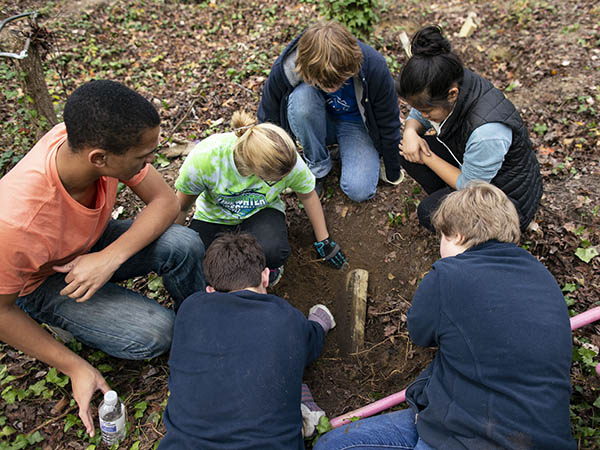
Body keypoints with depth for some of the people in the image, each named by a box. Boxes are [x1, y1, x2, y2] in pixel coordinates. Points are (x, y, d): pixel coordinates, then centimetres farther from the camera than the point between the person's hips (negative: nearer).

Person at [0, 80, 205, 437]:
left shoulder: (95, 139, -28)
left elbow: (165, 201, -18)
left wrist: (111, 257, -32)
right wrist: (77, 368, -18)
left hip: (95, 242, 4)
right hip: (42, 282, -3)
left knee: (184, 245, -24)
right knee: (155, 332, -23)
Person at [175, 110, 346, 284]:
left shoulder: (288, 161, -29)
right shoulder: (204, 159, -33)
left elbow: (308, 196, -6)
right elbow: (181, 207, -12)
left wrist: (324, 242, 4)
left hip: (261, 213, 0)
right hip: (214, 216, 1)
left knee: (272, 251, -36)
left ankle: (265, 265, 3)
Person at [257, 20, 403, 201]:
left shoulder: (374, 67, -30)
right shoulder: (287, 66, -30)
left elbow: (388, 125, -14)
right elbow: (268, 118, -12)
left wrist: (393, 175, -3)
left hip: (356, 123, 0)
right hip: (316, 123, 1)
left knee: (359, 190, -25)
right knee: (302, 96, -35)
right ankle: (317, 167, -13)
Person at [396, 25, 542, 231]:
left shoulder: (488, 131, -39)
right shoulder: (447, 83, -18)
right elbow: (417, 116, 2)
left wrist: (427, 158, -19)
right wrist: (410, 132, -22)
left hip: (510, 197, -7)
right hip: (470, 166, 7)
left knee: (430, 213, -29)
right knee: (410, 151, -13)